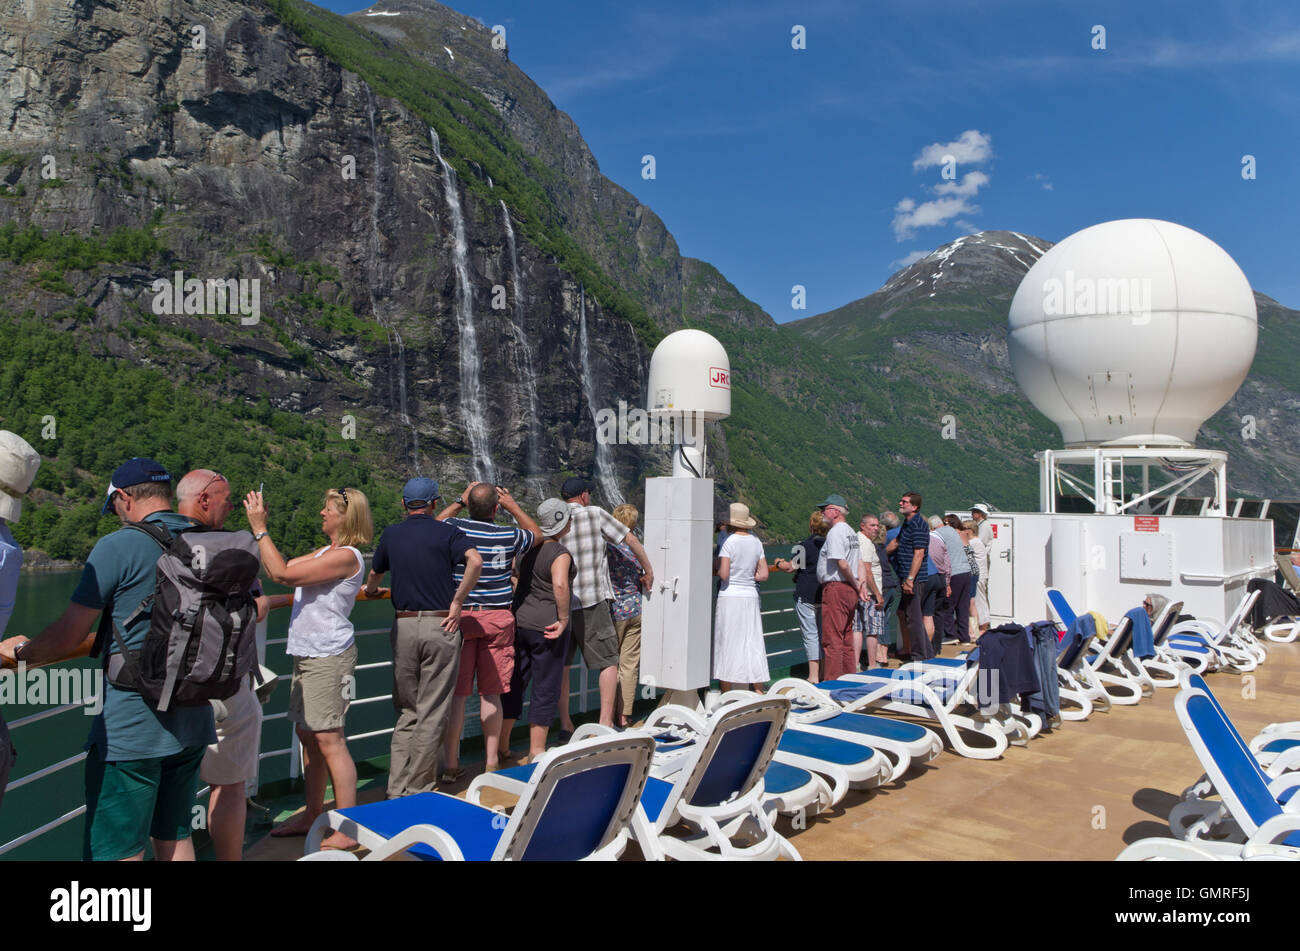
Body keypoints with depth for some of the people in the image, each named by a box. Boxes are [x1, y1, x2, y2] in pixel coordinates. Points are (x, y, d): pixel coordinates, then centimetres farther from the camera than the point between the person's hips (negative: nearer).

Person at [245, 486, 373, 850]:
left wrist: (259, 528, -14)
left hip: (328, 656, -10)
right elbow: (280, 570, 17)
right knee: (307, 735, 16)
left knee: (329, 740, -7)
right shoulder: (325, 552, 17)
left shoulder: (346, 556, -15)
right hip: (309, 654, 10)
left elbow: (283, 574, -19)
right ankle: (313, 816, 29)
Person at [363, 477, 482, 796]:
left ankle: (397, 788, 16)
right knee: (432, 714, 4)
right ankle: (418, 789, 9)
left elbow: (374, 575, 25)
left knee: (406, 712, 15)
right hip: (440, 626, -3)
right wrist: (457, 603, -12)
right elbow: (475, 561, -20)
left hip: (403, 626, 4)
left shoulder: (391, 534, 10)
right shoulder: (447, 532, -1)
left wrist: (370, 591, 48)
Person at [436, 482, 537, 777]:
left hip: (460, 616, 0)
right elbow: (536, 533, 18)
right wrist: (513, 506, 22)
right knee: (491, 693, 8)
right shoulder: (509, 536, -5)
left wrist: (458, 501, 24)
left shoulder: (455, 529, -6)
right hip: (497, 619, 0)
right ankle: (492, 761, 16)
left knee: (456, 692, 4)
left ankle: (451, 764, 9)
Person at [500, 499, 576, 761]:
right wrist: (564, 619, -22)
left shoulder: (528, 548, 8)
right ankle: (536, 752, 11)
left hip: (519, 621, 7)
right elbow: (560, 585, -32)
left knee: (514, 683, 14)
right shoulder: (560, 554, -16)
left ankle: (501, 747, 22)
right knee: (546, 689, 4)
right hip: (547, 626, -7)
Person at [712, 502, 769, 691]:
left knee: (727, 646, 2)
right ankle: (759, 695, 13)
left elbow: (723, 574, -15)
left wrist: (714, 568, 4)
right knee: (753, 646, 9)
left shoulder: (729, 541, -10)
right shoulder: (756, 542, 8)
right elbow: (764, 575, 8)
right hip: (750, 596, 5)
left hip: (729, 596, -5)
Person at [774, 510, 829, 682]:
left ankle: (813, 676, -2)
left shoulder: (804, 546, -12)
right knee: (824, 634, 14)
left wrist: (779, 563, 12)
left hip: (807, 596, -5)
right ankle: (823, 673, 19)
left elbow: (790, 567, -9)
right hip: (826, 596, 5)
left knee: (810, 635, -2)